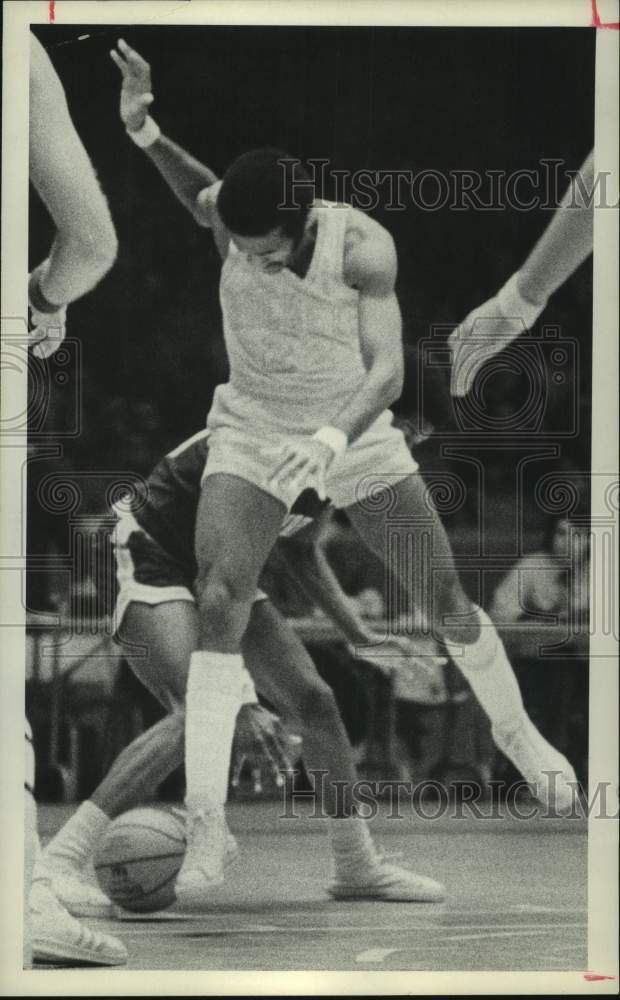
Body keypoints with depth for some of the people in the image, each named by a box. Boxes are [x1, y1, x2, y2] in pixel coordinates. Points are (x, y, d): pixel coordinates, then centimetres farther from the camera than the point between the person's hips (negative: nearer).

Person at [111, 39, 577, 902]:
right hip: (253, 433, 1)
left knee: (446, 602, 7)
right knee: (218, 602, -21)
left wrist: (337, 437, -56)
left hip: (354, 432, -1)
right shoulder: (227, 216, -22)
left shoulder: (363, 248, -29)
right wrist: (147, 136, -17)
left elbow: (387, 371, -35)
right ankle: (206, 823, -19)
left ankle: (514, 729, 38)